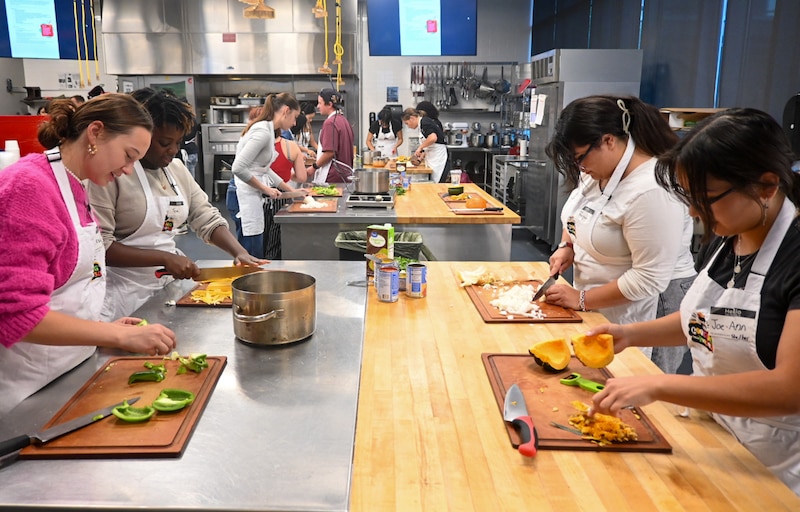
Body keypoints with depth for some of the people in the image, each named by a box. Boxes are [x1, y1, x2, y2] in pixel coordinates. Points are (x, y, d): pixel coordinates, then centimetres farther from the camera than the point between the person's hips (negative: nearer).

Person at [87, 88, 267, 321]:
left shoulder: (177, 169, 7)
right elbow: (100, 245, -20)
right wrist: (165, 257, -23)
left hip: (168, 283, 6)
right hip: (125, 291, -6)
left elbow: (207, 219, 7)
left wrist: (240, 253, -8)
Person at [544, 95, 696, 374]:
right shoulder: (598, 168, 0)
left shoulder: (652, 191, -27)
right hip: (600, 308, 8)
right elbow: (579, 213, 20)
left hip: (646, 310, -8)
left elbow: (648, 279, -26)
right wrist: (567, 245, 1)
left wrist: (582, 299, -19)